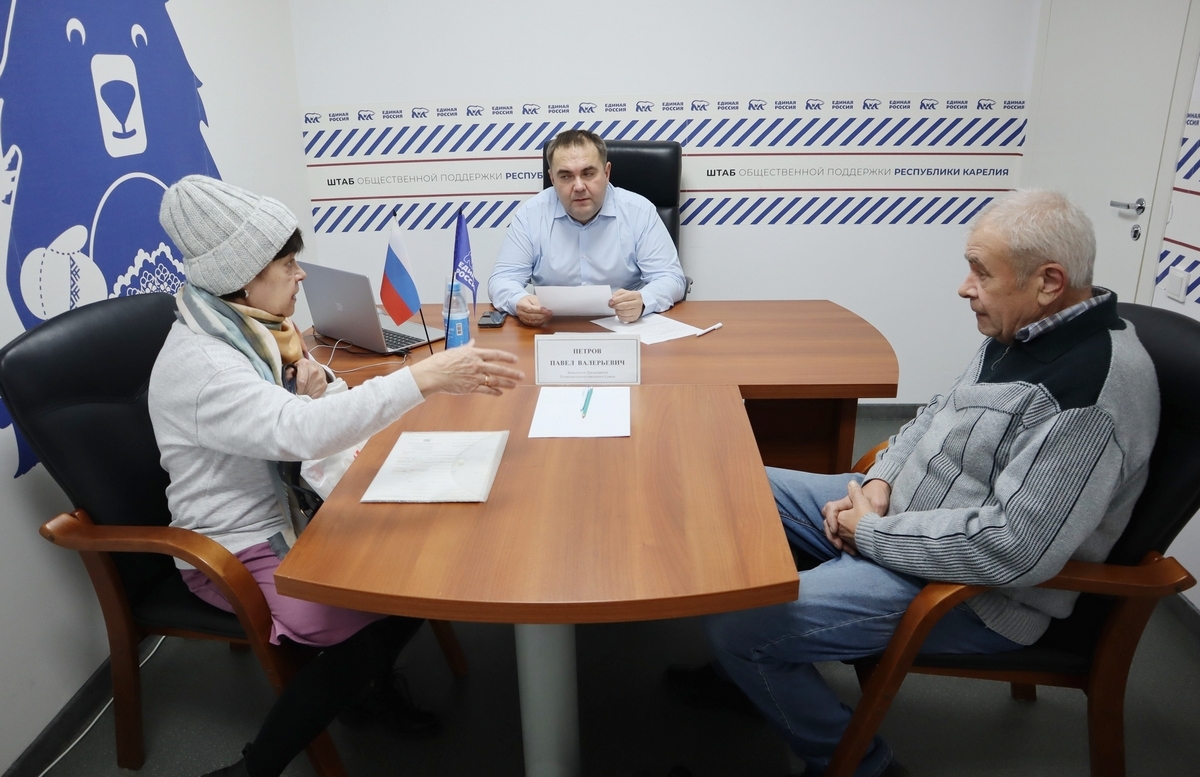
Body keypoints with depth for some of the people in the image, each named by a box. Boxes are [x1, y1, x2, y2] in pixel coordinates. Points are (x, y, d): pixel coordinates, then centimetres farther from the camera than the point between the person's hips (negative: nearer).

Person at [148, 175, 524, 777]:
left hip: (286, 517, 8)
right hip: (237, 554, -8)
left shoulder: (250, 330, 1)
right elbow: (302, 431, -42)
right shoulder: (196, 363, -27)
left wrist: (310, 394, -16)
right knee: (373, 625, -20)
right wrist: (426, 376, -47)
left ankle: (374, 684, 21)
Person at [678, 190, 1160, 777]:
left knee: (735, 623, -19)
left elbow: (1010, 549, -32)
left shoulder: (1092, 393, -28)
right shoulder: (1022, 331, 2)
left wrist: (871, 532, -20)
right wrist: (879, 482, -4)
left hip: (969, 592, -10)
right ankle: (757, 669, 27)